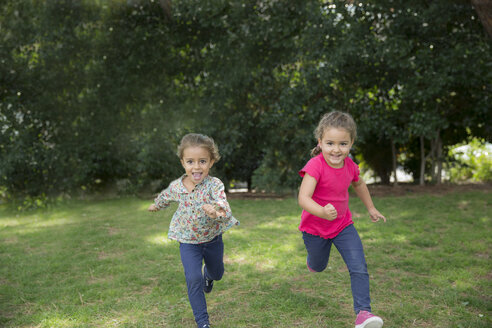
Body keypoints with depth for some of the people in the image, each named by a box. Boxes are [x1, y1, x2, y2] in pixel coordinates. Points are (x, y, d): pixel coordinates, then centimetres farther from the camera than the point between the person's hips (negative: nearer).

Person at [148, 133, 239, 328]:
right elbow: (165, 197, 8)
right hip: (188, 241, 0)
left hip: (213, 238, 0)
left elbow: (226, 211, -44)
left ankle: (208, 275, 62)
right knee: (193, 279, -14)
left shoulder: (214, 185, -28)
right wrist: (156, 205, 29)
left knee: (217, 274, 24)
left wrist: (216, 211, -67)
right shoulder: (176, 187, -18)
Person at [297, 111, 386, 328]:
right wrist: (322, 212, -58)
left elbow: (358, 184, 14)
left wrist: (371, 208, 22)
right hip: (315, 228, -3)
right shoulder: (315, 166, -29)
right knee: (318, 267, 23)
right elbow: (303, 198, -39)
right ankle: (313, 258, 59)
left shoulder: (349, 165, -11)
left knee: (359, 269, -12)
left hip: (343, 225, 3)